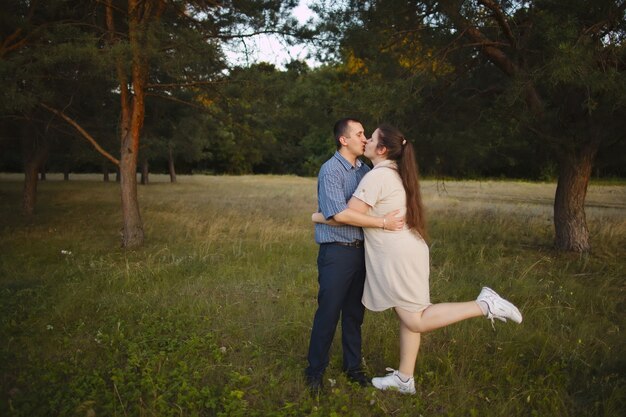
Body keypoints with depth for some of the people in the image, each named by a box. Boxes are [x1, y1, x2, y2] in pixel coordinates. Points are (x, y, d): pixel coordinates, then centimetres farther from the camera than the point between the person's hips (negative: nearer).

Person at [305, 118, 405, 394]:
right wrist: (383, 223, -21)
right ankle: (315, 371, 16)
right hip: (336, 251, -7)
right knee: (328, 312, 0)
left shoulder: (364, 170, 11)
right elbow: (340, 213, -22)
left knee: (355, 312, 15)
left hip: (360, 250, 7)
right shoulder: (330, 170, -12)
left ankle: (353, 367, 29)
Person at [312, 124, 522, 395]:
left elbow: (349, 215, -19)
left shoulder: (376, 176, -17)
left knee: (416, 321, -2)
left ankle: (484, 305, -4)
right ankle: (405, 379, 21)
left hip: (399, 256, -10)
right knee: (408, 317, 12)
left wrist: (319, 217, -5)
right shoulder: (393, 173, 12)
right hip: (402, 252, 10)